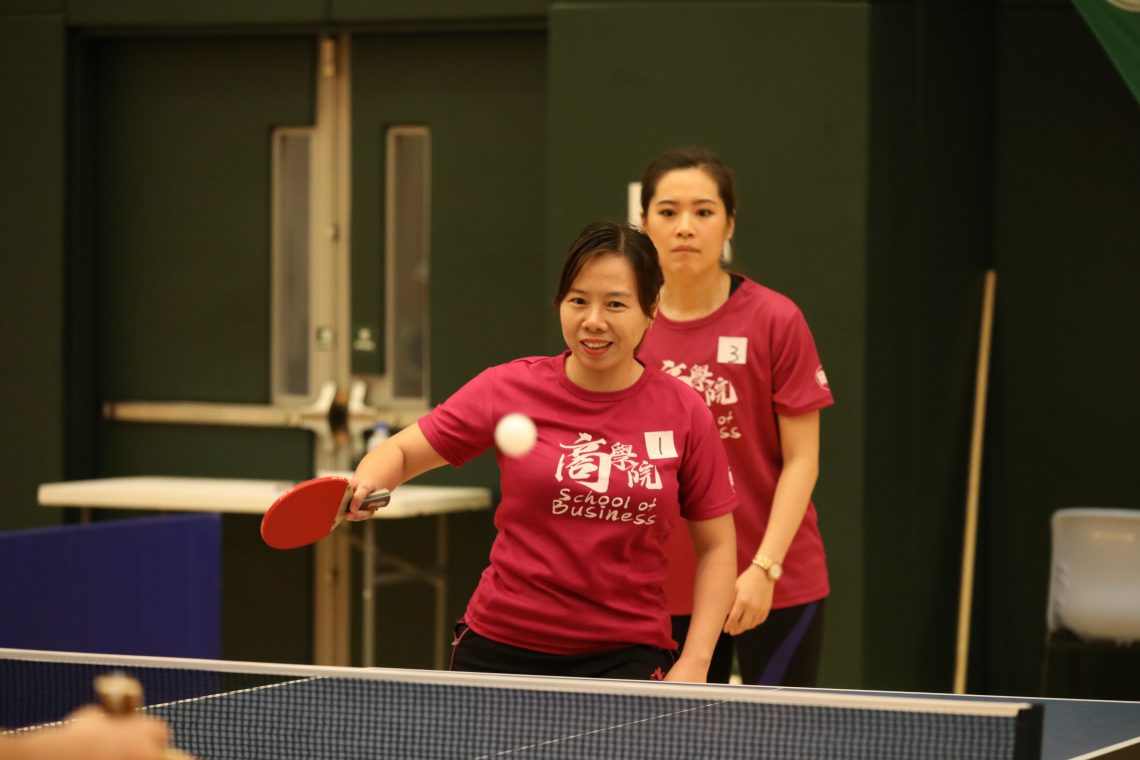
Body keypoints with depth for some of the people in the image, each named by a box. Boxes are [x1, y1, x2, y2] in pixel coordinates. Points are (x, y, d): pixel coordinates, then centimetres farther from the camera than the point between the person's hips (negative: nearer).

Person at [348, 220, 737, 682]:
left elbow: (716, 547, 5)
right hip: (501, 649, 1)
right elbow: (400, 451, 5)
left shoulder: (683, 414, -2)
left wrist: (693, 665, -5)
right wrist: (367, 485, -18)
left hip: (624, 657, -1)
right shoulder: (510, 389, -2)